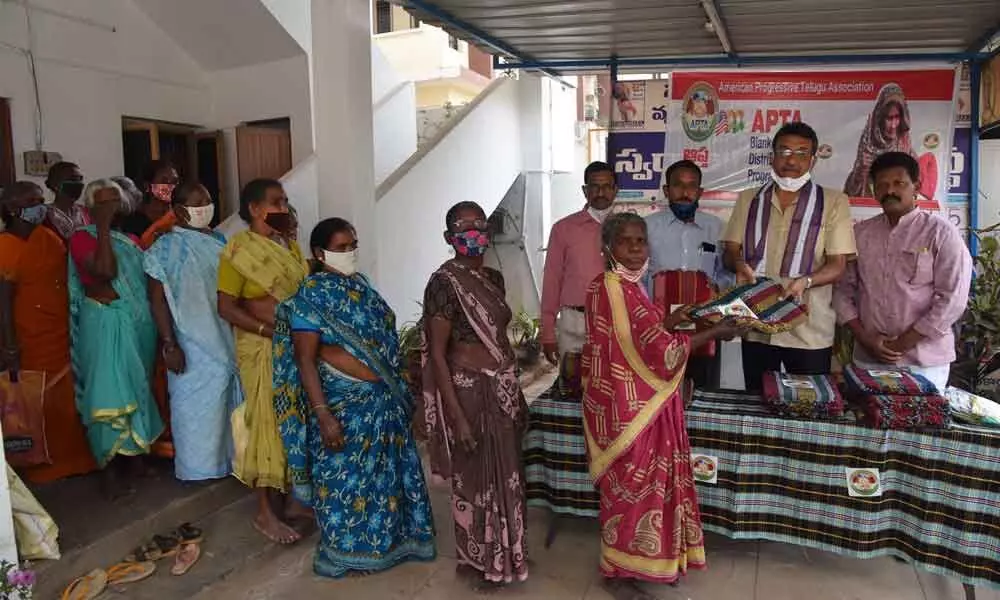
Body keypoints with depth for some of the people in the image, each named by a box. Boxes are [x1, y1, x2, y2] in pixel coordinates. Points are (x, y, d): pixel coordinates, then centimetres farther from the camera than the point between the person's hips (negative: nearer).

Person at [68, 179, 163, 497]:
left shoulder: (131, 240, 14)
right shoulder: (82, 238, -5)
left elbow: (149, 277, 11)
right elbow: (106, 270, -24)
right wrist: (103, 226, -18)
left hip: (140, 322, 7)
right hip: (106, 324, -7)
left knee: (138, 390, 14)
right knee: (111, 394, -5)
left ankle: (137, 457, 27)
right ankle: (110, 471, 4)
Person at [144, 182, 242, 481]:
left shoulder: (220, 241, 9)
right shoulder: (167, 247, -7)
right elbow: (158, 298, -10)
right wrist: (169, 344, -17)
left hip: (229, 340, 5)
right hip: (193, 345, -5)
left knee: (230, 402, 12)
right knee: (198, 405, 5)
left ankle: (229, 458, 28)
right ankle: (198, 466, 20)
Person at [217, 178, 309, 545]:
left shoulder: (291, 247, 9)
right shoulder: (238, 251, -10)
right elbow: (226, 308, -13)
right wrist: (269, 329, -21)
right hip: (262, 349, -6)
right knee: (267, 423, 0)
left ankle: (293, 498, 27)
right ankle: (264, 513, 13)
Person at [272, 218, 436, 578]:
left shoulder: (360, 284, 8)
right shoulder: (311, 295, -13)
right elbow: (305, 360, -17)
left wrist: (398, 390, 16)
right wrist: (322, 414, -22)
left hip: (383, 399, 7)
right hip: (345, 402, -7)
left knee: (384, 471, 18)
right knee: (348, 476, 7)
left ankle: (386, 538, 37)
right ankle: (347, 552, 27)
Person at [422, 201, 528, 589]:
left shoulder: (493, 277, 8)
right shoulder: (444, 282, -15)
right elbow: (437, 354, -16)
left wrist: (516, 393, 16)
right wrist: (457, 416, -20)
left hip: (503, 389, 7)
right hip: (470, 391, -7)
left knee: (505, 476, 18)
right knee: (477, 479, 8)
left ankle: (502, 555, 38)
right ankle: (480, 562, 29)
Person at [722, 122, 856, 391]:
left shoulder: (834, 202, 1)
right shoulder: (748, 200, 10)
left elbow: (837, 265, -4)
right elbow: (731, 250, 8)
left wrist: (806, 281, -24)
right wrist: (739, 265, -15)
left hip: (810, 332, -2)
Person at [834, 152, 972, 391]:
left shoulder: (941, 232, -4)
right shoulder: (860, 233, 6)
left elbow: (952, 299, -10)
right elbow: (843, 289, 6)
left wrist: (902, 344, -11)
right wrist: (864, 338, -6)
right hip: (868, 359, 3)